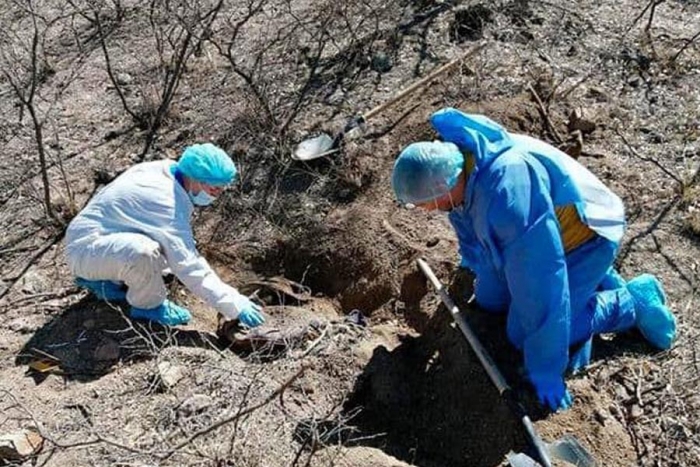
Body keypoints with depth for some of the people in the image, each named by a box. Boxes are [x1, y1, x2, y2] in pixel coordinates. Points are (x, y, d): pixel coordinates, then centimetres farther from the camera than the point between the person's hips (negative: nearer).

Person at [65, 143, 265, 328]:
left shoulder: (164, 170, -3)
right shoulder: (169, 206, -29)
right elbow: (189, 267, -30)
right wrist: (236, 306, -27)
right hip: (83, 249, -10)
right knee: (143, 251, -37)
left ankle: (108, 280, 18)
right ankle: (147, 305, -7)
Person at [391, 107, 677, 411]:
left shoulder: (508, 193, -43)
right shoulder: (452, 157, -15)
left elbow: (538, 282, -38)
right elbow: (464, 216, 9)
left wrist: (546, 370, -28)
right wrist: (473, 260, 29)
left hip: (583, 238, -8)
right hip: (539, 234, 8)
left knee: (523, 332, -10)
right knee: (489, 300, 12)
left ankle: (634, 301, 5)